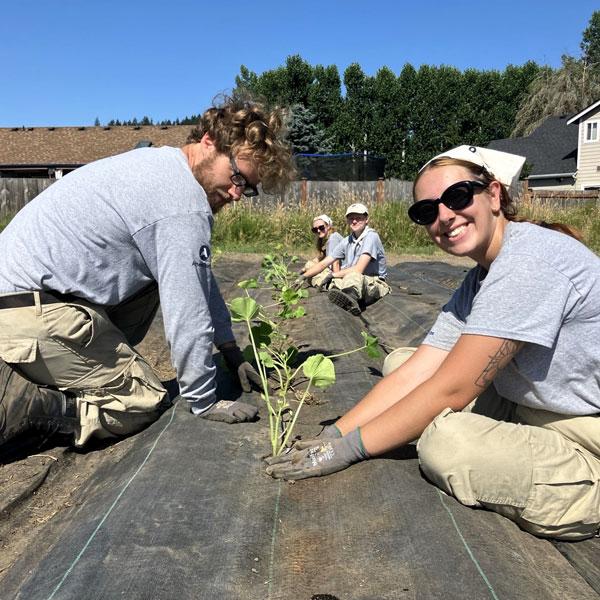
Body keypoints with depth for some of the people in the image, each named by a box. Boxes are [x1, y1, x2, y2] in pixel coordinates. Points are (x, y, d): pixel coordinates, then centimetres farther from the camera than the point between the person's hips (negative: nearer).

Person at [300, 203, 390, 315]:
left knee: (353, 276, -37)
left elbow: (358, 270, -18)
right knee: (334, 282, -22)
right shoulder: (346, 241, 9)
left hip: (374, 284, -6)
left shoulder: (371, 236, -11)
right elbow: (323, 264, 11)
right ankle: (350, 303, -49)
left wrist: (332, 274, -9)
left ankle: (350, 297, -69)